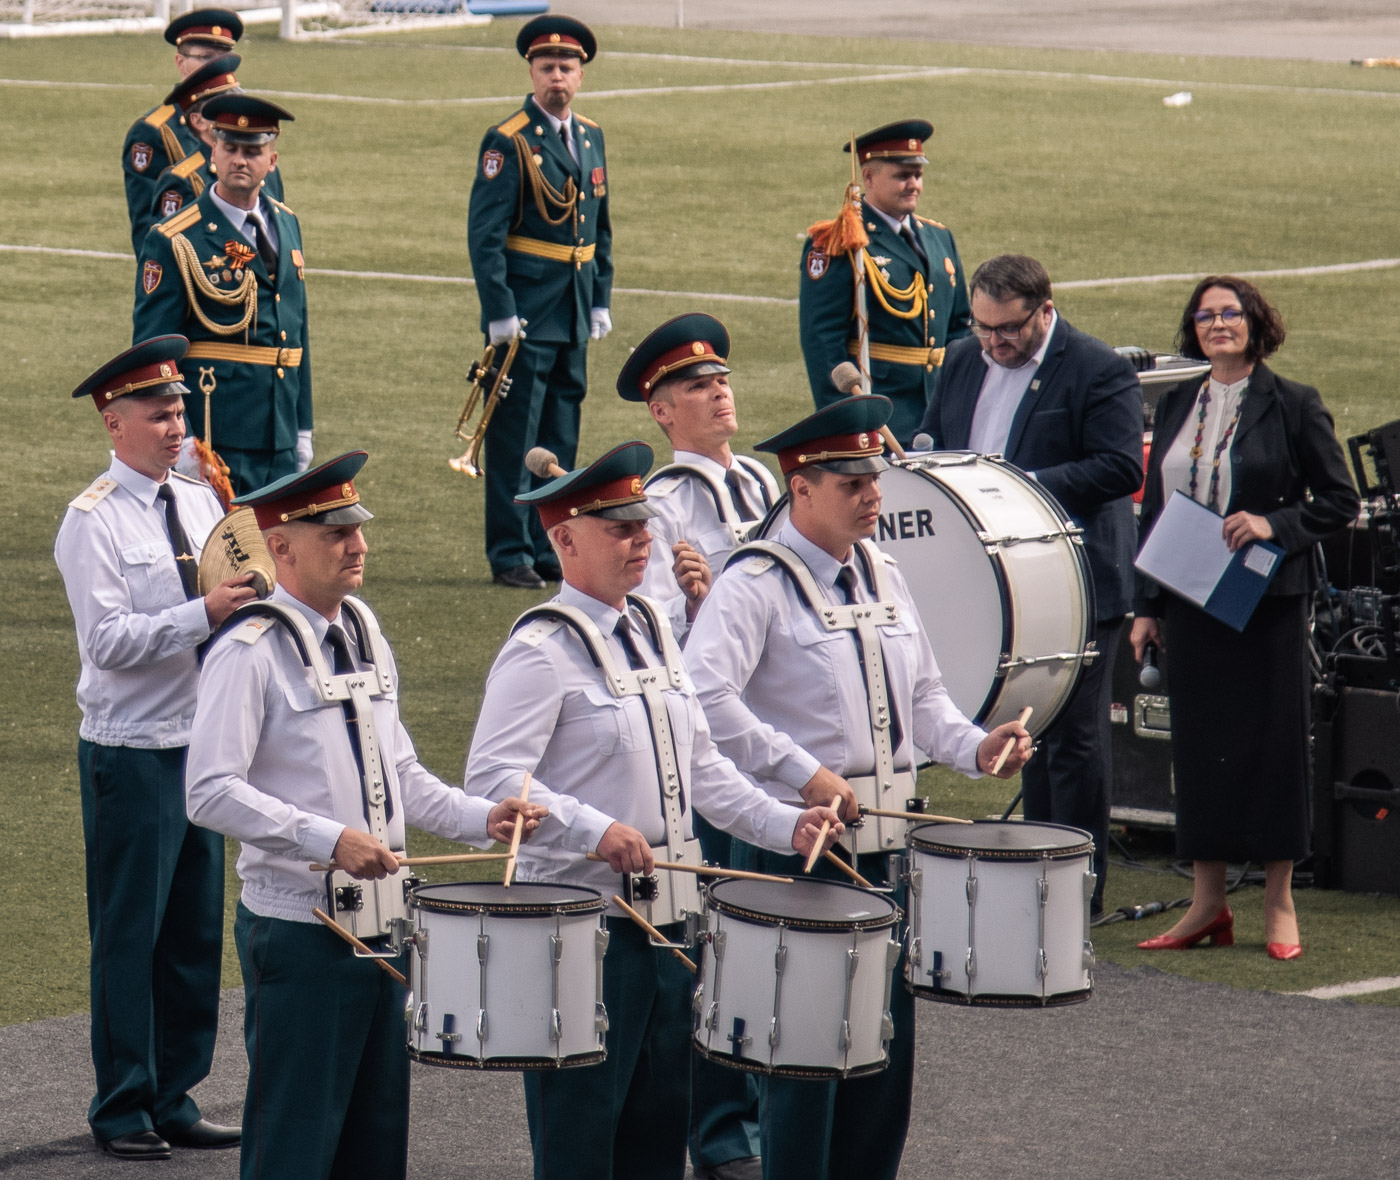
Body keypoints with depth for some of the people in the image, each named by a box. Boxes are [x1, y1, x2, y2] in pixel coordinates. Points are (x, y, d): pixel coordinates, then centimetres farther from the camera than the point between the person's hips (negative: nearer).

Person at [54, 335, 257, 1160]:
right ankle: (124, 1110, 7)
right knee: (129, 936, -1)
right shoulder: (94, 521, -10)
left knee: (197, 932, 10)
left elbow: (236, 611, 18)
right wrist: (204, 612, -25)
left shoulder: (201, 503, 10)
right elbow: (108, 641, -17)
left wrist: (252, 592, -4)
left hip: (205, 743, 6)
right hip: (132, 752, -6)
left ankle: (175, 1098, 18)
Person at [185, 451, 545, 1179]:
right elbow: (211, 793, -20)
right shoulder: (250, 653, -13)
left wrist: (481, 818, 2)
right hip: (298, 927, -8)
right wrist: (330, 839, -26)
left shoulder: (363, 633, 12)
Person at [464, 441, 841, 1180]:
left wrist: (784, 824, 6)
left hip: (665, 917, 8)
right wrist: (597, 830, -29)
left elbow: (698, 763, 18)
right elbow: (491, 778, -21)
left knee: (661, 1119, 12)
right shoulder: (541, 650, -12)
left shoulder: (651, 629, 13)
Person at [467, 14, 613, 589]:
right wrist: (500, 313, -18)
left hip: (574, 319, 7)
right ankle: (511, 556, 0)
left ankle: (550, 548, 20)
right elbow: (484, 233, -13)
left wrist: (601, 300, 12)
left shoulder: (590, 137, 11)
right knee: (515, 440, -3)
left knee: (561, 440, 12)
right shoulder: (509, 142, -10)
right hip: (525, 315, -7)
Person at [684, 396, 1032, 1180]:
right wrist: (804, 773, -25)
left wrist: (973, 746, 2)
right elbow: (705, 695, -24)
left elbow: (920, 694, 21)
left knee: (888, 1047, 11)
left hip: (885, 844, 7)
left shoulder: (882, 576, 13)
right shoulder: (756, 585, -12)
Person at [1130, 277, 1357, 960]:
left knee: (1272, 742, 0)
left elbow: (1340, 501, -3)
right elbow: (1154, 508, 14)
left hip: (1267, 601, -4)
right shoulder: (1176, 406, 11)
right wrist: (1146, 606, 10)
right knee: (1197, 742, 6)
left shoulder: (1293, 406, -3)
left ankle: (1279, 903, 10)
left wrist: (1273, 525, -18)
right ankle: (1208, 903, 14)